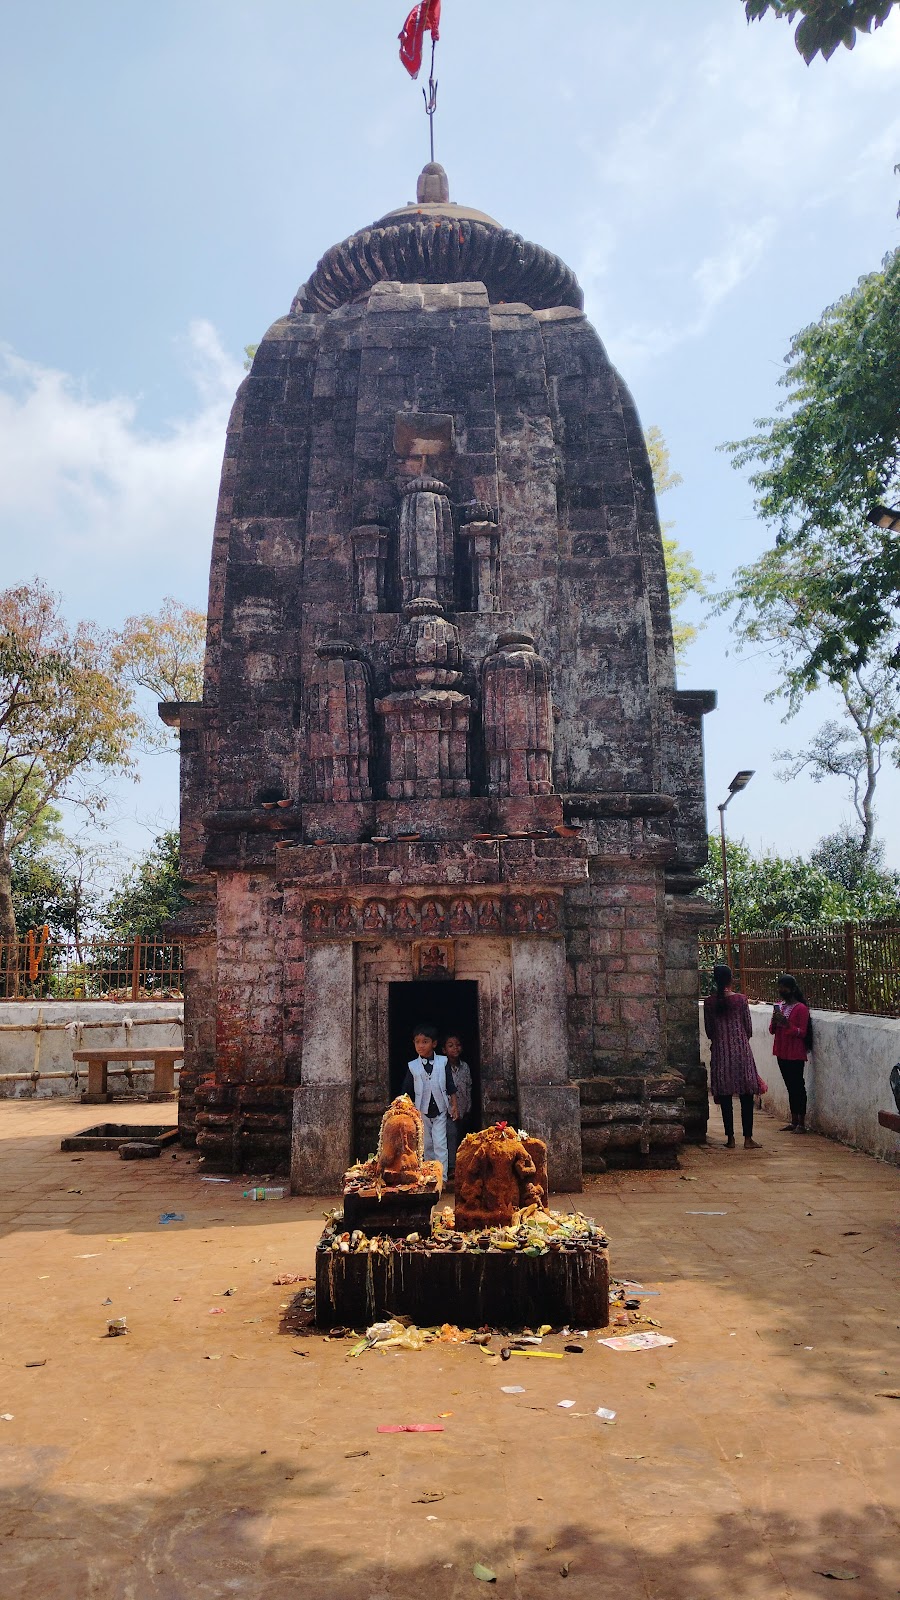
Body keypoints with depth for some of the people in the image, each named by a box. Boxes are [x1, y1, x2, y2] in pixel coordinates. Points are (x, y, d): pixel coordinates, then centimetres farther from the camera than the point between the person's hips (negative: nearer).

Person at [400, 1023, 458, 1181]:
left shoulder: (443, 1062, -5)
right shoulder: (413, 1066, -3)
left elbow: (450, 1086, 1)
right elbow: (406, 1091, 4)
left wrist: (454, 1105, -2)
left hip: (440, 1109, -2)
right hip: (422, 1110, 2)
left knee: (440, 1144, -8)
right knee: (426, 1144, 12)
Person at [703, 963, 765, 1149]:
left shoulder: (709, 1002, -2)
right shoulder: (741, 999, -5)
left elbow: (708, 1031, 4)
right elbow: (749, 1029, 0)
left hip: (719, 1051, 1)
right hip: (741, 1050, -1)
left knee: (725, 1096, 7)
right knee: (746, 1096, 5)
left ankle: (730, 1138, 8)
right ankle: (748, 1138, 4)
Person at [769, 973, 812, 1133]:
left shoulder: (801, 1008, -10)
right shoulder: (778, 1005, 11)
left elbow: (802, 1033, -11)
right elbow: (772, 1030, 14)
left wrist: (787, 1024, -24)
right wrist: (774, 1022, -7)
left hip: (796, 1054, -7)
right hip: (782, 1053, 7)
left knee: (798, 1087, -3)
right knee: (790, 1087, 11)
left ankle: (801, 1124, 1)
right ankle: (793, 1122, 17)